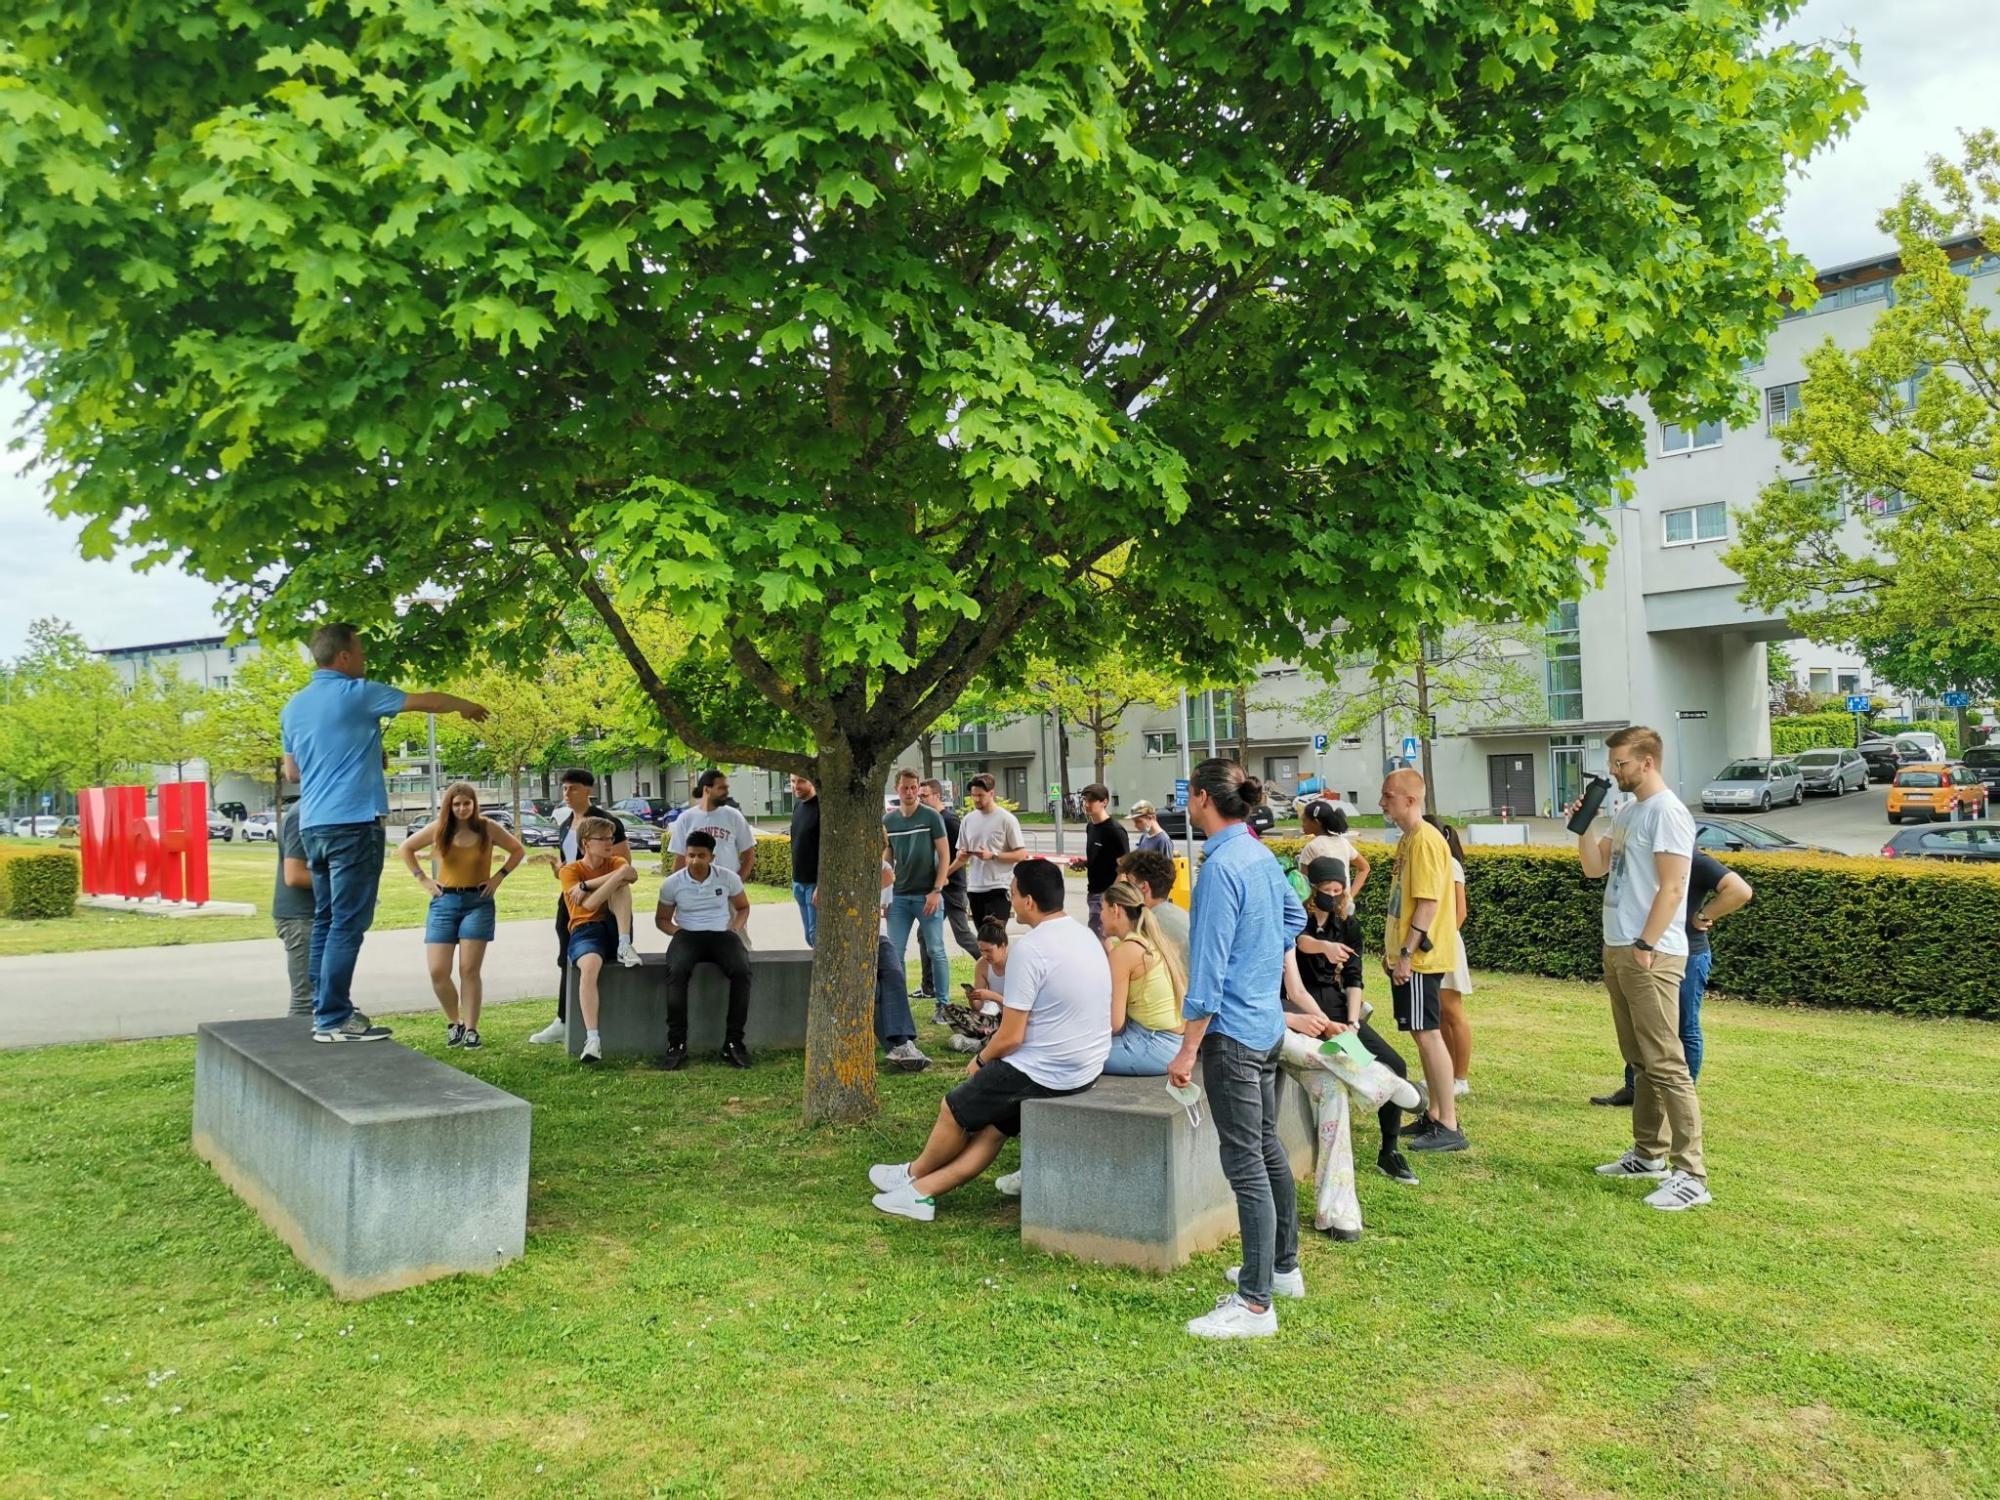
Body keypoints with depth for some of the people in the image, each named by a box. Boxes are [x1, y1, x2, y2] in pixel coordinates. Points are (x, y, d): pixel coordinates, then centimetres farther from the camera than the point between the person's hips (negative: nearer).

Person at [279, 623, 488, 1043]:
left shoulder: (293, 707, 15)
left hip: (314, 825, 8)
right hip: (354, 822, -8)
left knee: (325, 921, 13)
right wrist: (467, 706, 20)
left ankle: (325, 1009, 17)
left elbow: (291, 772, 22)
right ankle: (332, 1019, -8)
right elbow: (425, 701, 4)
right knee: (348, 923, -7)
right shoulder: (358, 694, -7)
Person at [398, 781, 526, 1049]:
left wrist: (499, 876, 0)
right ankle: (453, 1022, 17)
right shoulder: (438, 829, 0)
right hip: (443, 902, 2)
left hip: (478, 903, -1)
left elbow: (518, 850, 9)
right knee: (438, 972, -4)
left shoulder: (488, 828, -2)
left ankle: (470, 1029, 4)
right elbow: (405, 849, 13)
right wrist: (423, 879, 5)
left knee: (469, 970, -4)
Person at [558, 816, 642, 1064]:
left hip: (614, 929, 3)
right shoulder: (569, 871, 1)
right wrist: (617, 875, -21)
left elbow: (632, 873, -17)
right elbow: (589, 905, -16)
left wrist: (586, 885, -21)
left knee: (620, 884, -19)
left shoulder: (615, 862, 10)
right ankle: (592, 1040, -42)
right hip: (586, 930, -3)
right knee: (589, 966, -37)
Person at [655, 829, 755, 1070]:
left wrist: (736, 928, 0)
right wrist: (677, 931, -7)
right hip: (688, 935, -1)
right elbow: (661, 919, 14)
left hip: (722, 934, 1)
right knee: (677, 971, -36)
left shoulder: (729, 878, 3)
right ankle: (677, 1043, -29)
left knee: (741, 971, -31)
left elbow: (743, 907, 19)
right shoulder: (672, 884, 3)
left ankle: (733, 1041, -23)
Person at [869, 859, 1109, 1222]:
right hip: (1086, 1069, 8)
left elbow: (1011, 1037, -19)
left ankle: (914, 1174, 37)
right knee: (993, 1125, 19)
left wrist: (981, 1060, 0)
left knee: (953, 1109, 14)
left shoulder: (1029, 949, -22)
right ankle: (921, 1191, 23)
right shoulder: (1085, 935, 5)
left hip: (1044, 1073, -8)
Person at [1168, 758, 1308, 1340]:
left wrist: (1188, 1050, -18)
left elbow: (1208, 966, -21)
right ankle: (1283, 1267, 34)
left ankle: (1255, 1304, 1)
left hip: (1232, 1030, -10)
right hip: (1268, 1022, 10)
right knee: (1268, 1148, 20)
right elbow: (1294, 917, 25)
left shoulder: (1221, 867, -20)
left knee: (1245, 1162, -5)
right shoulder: (1262, 855, 7)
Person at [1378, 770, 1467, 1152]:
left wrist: (1407, 953, -22)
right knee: (1424, 1035, 14)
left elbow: (1428, 904, -21)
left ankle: (1449, 1127, -2)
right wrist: (1392, 949, 20)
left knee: (1428, 1034, -7)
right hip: (1406, 957, 10)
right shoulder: (1408, 840, 14)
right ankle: (1434, 1115, 23)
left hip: (1420, 958, -10)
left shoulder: (1425, 840, -16)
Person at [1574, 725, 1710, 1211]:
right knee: (1640, 1060, 16)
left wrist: (1645, 945, -20)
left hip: (1650, 956, -10)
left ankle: (1691, 1175, -8)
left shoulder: (1667, 812, -12)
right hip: (1617, 951, 10)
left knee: (1666, 1064, -10)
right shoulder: (1627, 811, 16)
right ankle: (1649, 1154, 25)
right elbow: (1595, 868, 19)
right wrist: (1584, 824, 6)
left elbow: (1671, 887, -18)